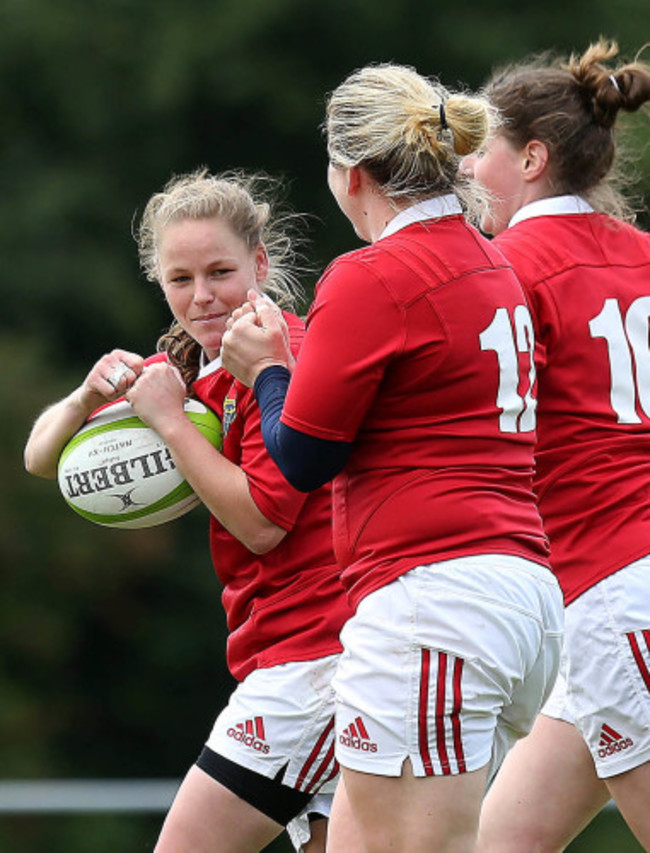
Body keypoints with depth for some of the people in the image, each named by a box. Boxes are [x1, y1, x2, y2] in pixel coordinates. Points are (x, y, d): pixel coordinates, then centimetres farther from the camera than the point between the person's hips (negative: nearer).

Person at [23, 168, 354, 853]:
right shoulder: (184, 368, 15)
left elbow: (261, 522, -17)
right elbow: (42, 458, 14)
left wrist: (171, 419, -15)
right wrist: (88, 399, -8)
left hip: (313, 651, -9)